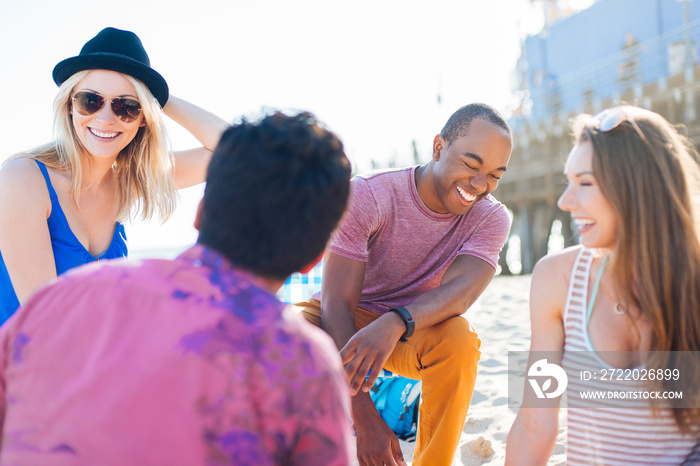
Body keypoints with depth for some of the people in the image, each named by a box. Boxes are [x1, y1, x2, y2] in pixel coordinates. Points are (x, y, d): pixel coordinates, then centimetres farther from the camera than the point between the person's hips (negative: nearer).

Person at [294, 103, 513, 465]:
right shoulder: (366, 196, -22)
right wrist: (366, 421, -35)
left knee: (458, 337, -33)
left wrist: (395, 324, -54)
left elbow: (460, 292, -30)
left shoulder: (491, 218, -12)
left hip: (414, 335, 2)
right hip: (345, 324, -1)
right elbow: (337, 304, -27)